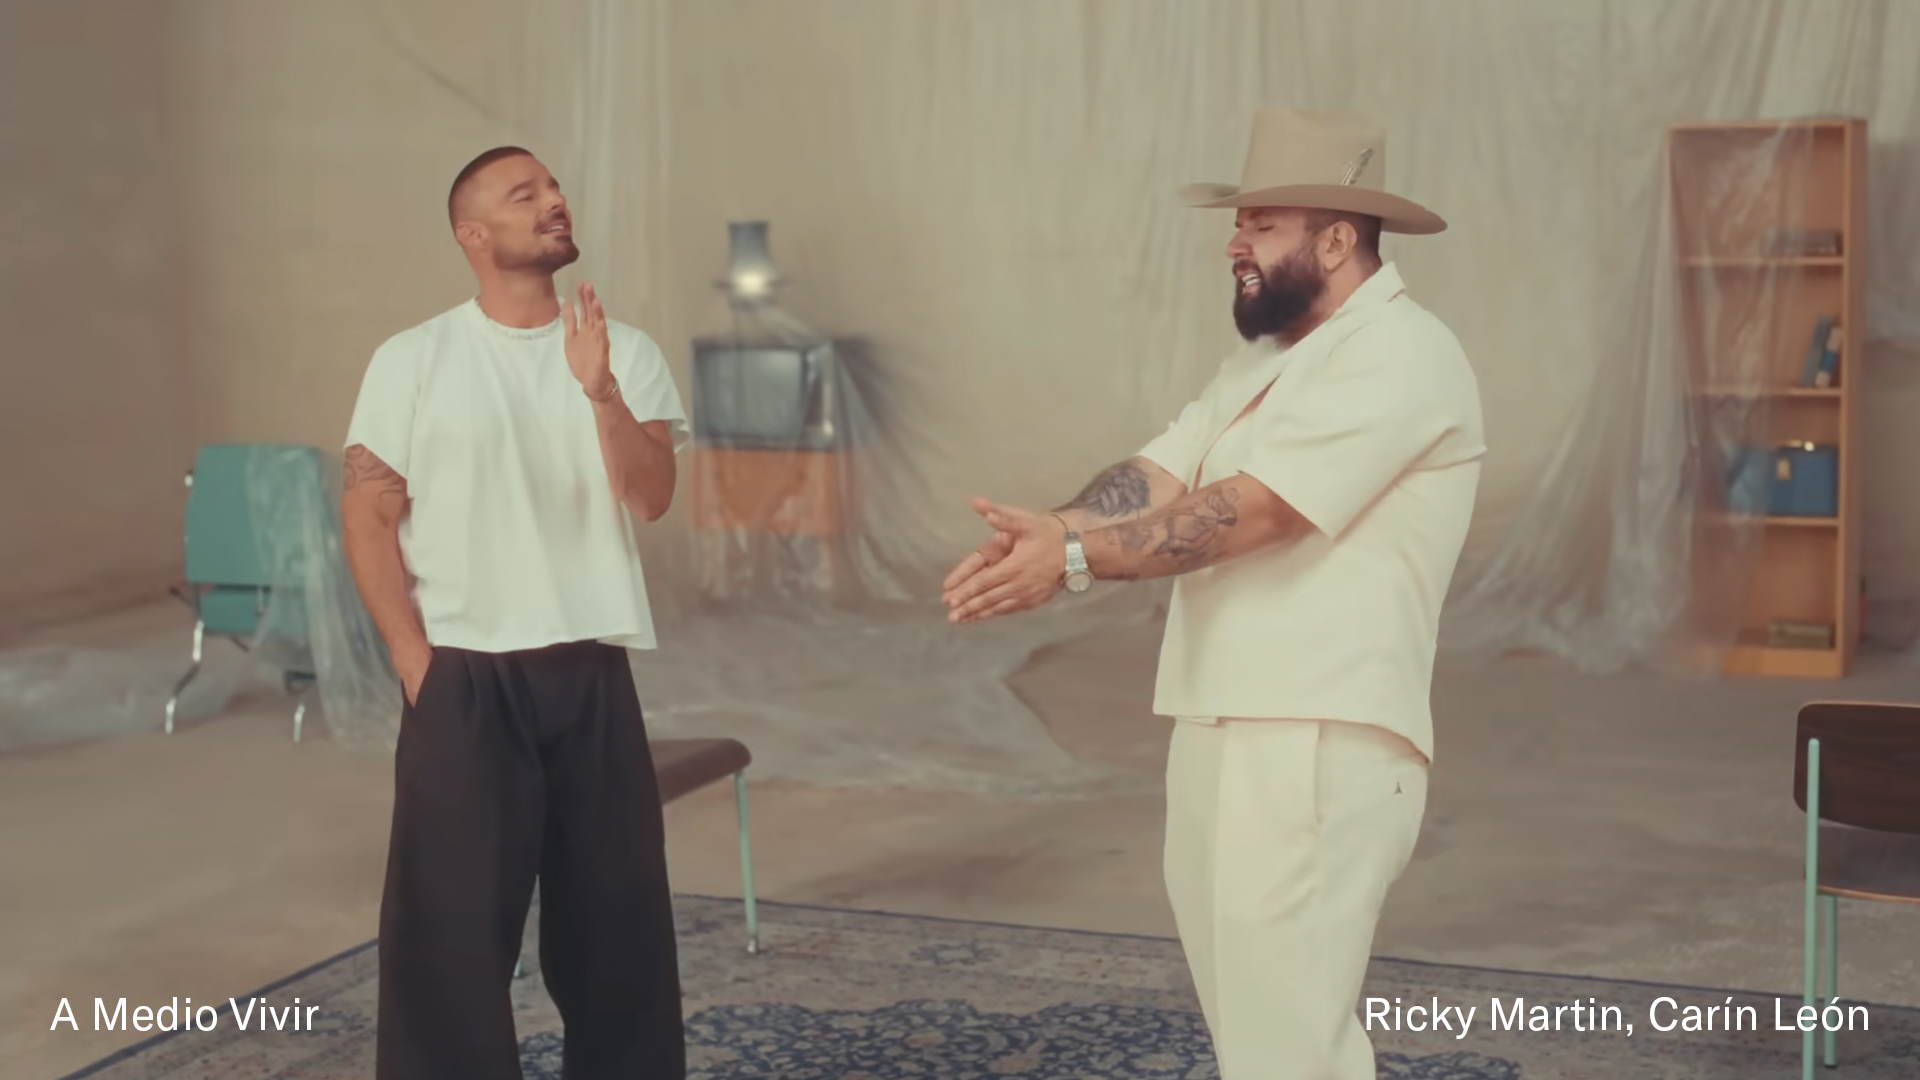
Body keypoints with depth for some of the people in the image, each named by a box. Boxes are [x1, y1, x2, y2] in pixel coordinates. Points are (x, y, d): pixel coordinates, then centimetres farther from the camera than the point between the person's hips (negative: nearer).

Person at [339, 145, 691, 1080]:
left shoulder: (626, 352, 3)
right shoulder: (412, 361, -3)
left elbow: (650, 500, -8)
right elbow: (366, 515, -2)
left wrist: (601, 393, -23)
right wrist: (415, 661, -7)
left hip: (591, 676, 3)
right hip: (461, 680, -2)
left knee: (615, 912, 11)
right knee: (453, 918, 2)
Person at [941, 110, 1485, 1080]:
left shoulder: (1399, 355, -11)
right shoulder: (1260, 362, 19)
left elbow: (1247, 513, -20)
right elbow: (1152, 477, 6)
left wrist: (1074, 558, -20)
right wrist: (1044, 530, -12)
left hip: (1319, 748, -9)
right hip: (1222, 737, 10)